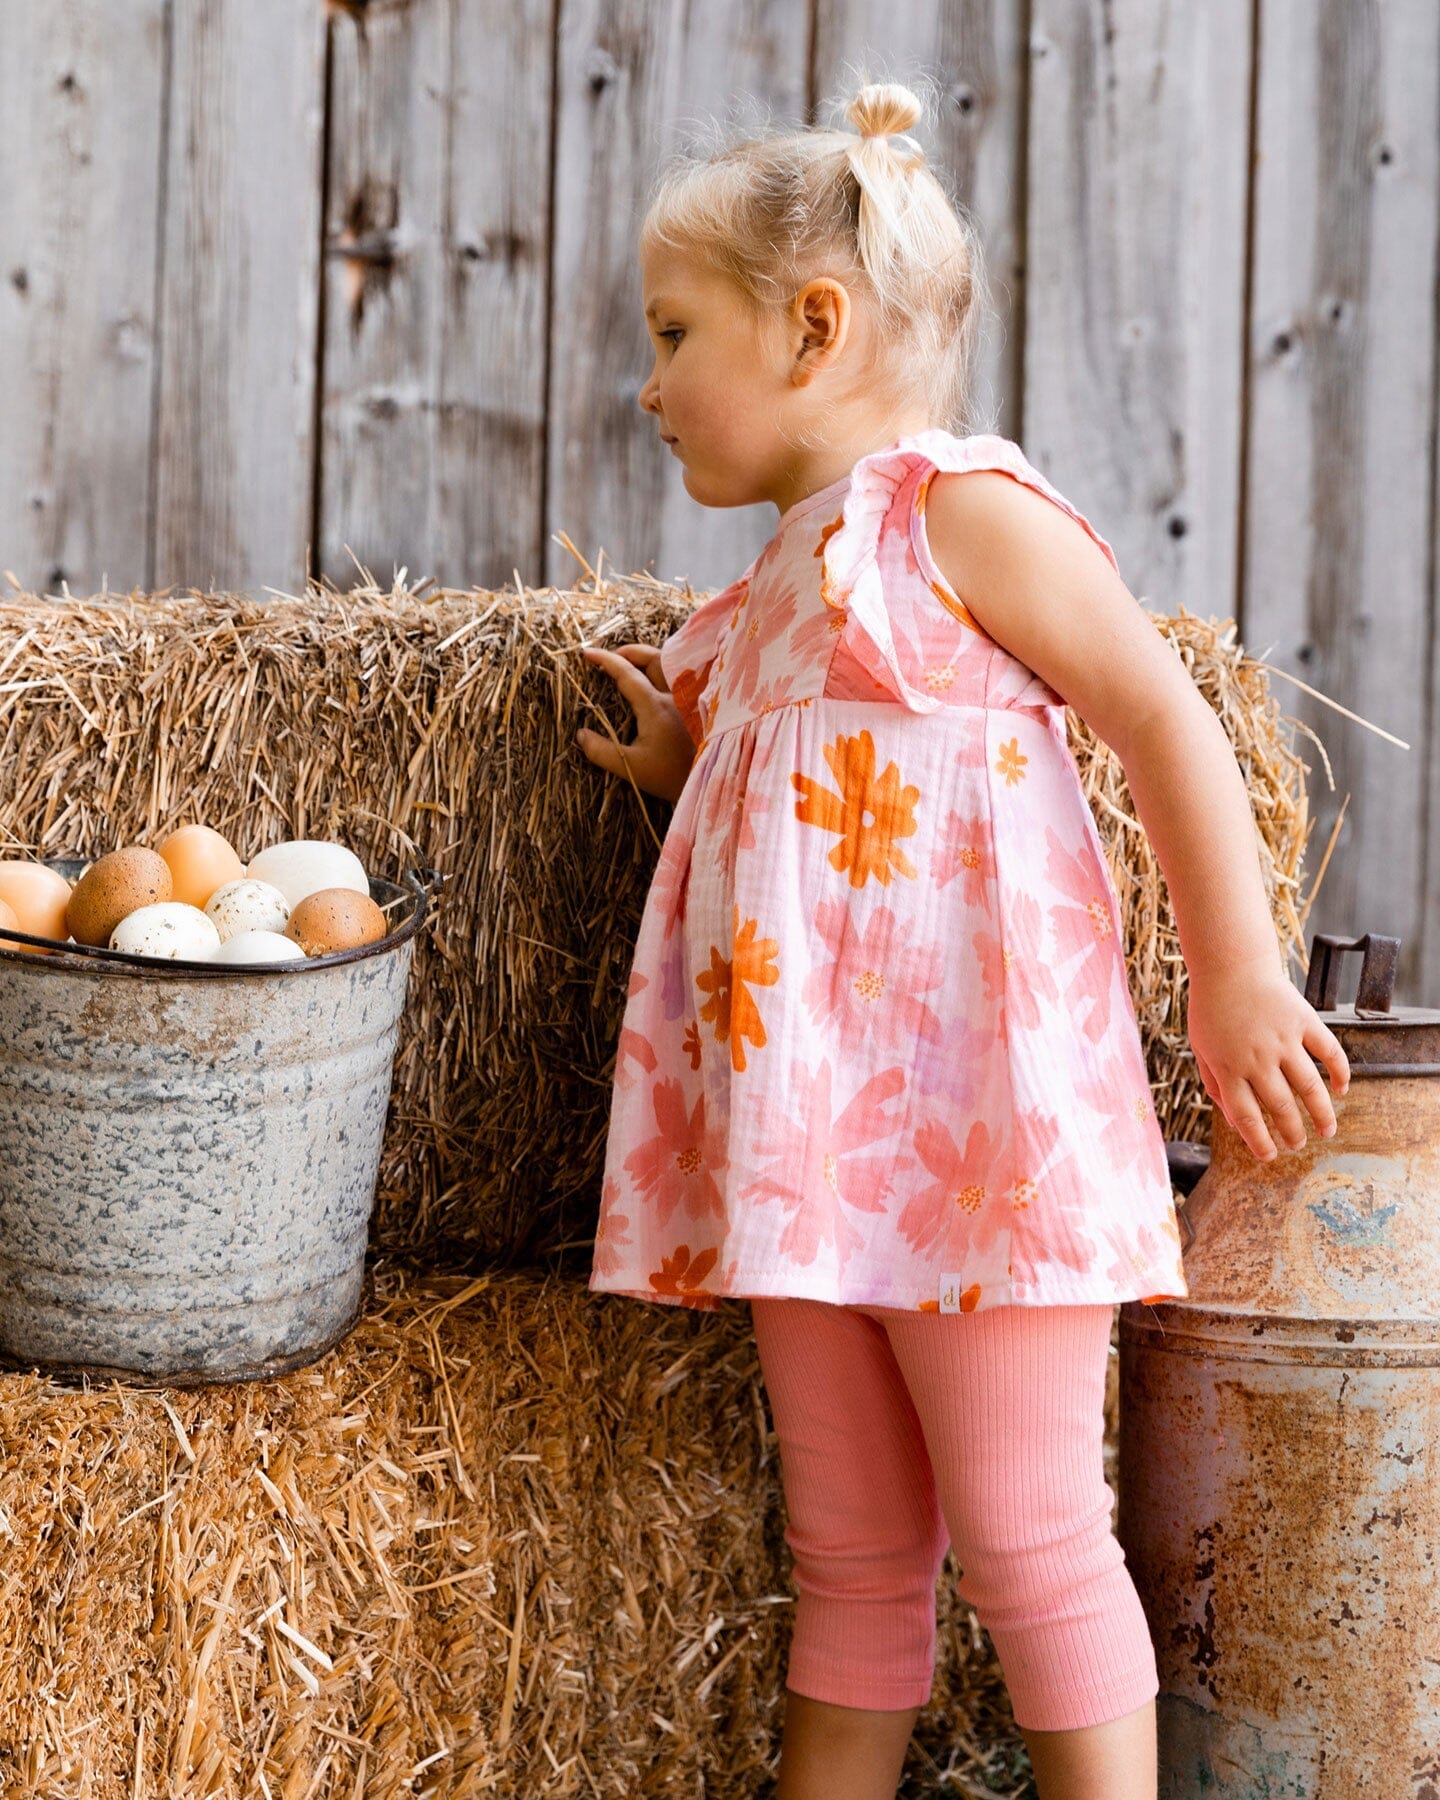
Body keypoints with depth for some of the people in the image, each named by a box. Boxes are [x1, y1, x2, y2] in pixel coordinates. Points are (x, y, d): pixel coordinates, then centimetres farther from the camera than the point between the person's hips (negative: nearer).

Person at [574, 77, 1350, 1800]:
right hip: (806, 1126, 8)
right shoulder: (768, 591, 20)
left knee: (1024, 1534, -2)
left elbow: (1164, 718, -10)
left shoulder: (963, 506, -5)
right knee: (849, 1544, 13)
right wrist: (693, 780, 14)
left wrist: (1239, 980, -12)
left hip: (972, 1109, -8)